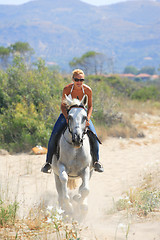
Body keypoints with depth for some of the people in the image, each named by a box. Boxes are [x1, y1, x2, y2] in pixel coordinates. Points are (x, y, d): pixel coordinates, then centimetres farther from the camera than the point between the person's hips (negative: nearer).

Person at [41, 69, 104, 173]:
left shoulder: (88, 90, -19)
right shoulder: (67, 89, -21)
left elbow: (90, 106, -6)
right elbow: (63, 106, -12)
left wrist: (87, 119, -22)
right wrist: (67, 118, -28)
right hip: (67, 113, -1)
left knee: (94, 136, -14)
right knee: (54, 135, -16)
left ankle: (96, 161, 8)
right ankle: (48, 162, 0)